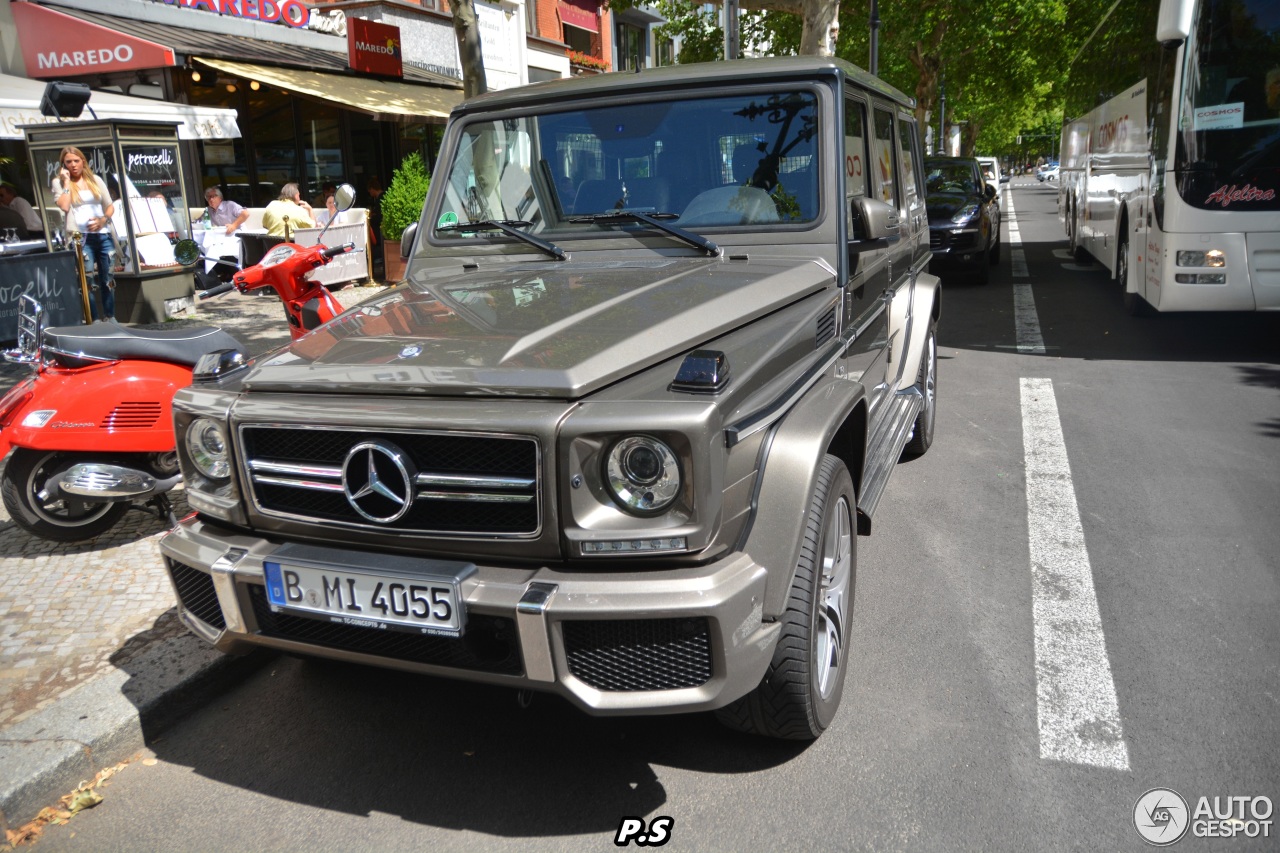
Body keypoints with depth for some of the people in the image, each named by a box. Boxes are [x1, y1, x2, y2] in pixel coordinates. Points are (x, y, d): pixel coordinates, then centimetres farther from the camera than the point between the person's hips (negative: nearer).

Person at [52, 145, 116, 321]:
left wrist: (103, 220, -5)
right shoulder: (59, 182, 6)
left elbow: (110, 206, 14)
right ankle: (94, 320, -7)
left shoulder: (95, 180, 13)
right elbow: (64, 207, -10)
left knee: (107, 279, 6)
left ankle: (110, 317, 14)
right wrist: (66, 183, -5)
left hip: (103, 235, 3)